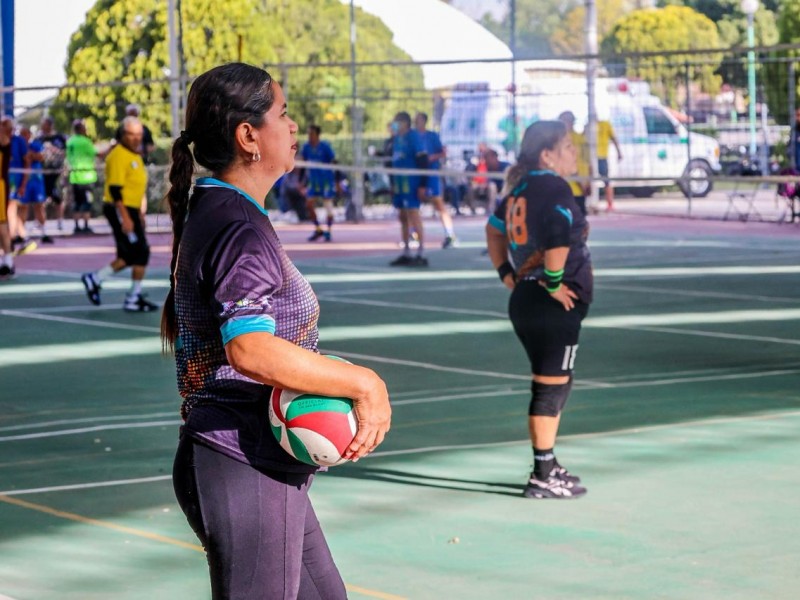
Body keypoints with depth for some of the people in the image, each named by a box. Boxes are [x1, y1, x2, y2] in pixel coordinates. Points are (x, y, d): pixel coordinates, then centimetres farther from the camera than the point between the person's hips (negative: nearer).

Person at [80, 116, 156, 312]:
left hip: (130, 210, 10)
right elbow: (115, 189, -21)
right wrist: (125, 217, -25)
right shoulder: (119, 156, -16)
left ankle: (95, 279, 19)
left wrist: (138, 213, 25)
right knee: (141, 252, -8)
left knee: (130, 255, 11)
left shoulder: (135, 156, 15)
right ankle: (134, 297, -2)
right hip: (120, 209, -10)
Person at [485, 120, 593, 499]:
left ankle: (546, 466, 28)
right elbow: (558, 240, -30)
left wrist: (507, 274, 20)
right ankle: (544, 477, 0)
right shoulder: (554, 188, -16)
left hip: (525, 298, 9)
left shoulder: (522, 189, 12)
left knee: (548, 385, 19)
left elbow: (494, 229, 24)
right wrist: (554, 284, -19)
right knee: (552, 387, -3)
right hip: (555, 307, -9)